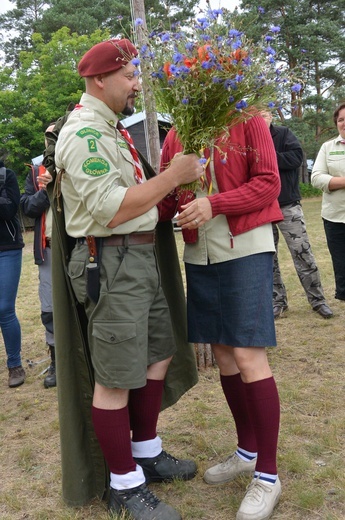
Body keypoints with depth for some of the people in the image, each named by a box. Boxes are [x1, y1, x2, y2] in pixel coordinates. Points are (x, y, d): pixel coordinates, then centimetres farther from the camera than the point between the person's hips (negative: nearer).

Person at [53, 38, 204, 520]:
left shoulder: (109, 129, 18)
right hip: (111, 263, -11)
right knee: (116, 379, 0)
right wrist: (173, 176, -16)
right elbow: (111, 210, -22)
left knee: (158, 353, 18)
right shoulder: (85, 132, -13)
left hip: (140, 256, 11)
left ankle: (147, 453, 35)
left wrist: (171, 187, 9)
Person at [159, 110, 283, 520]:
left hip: (246, 248, -5)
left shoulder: (248, 121, -3)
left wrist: (214, 204, -23)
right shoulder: (174, 136, 9)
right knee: (222, 353, 11)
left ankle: (268, 474, 8)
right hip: (199, 253, 6)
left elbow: (268, 183, -10)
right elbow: (166, 196, 8)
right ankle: (247, 451, 30)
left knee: (248, 355, -8)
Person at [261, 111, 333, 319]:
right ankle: (278, 301, 21)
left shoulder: (284, 133, 1)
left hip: (288, 205, -2)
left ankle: (318, 300, 11)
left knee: (303, 253, -1)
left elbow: (297, 157, -14)